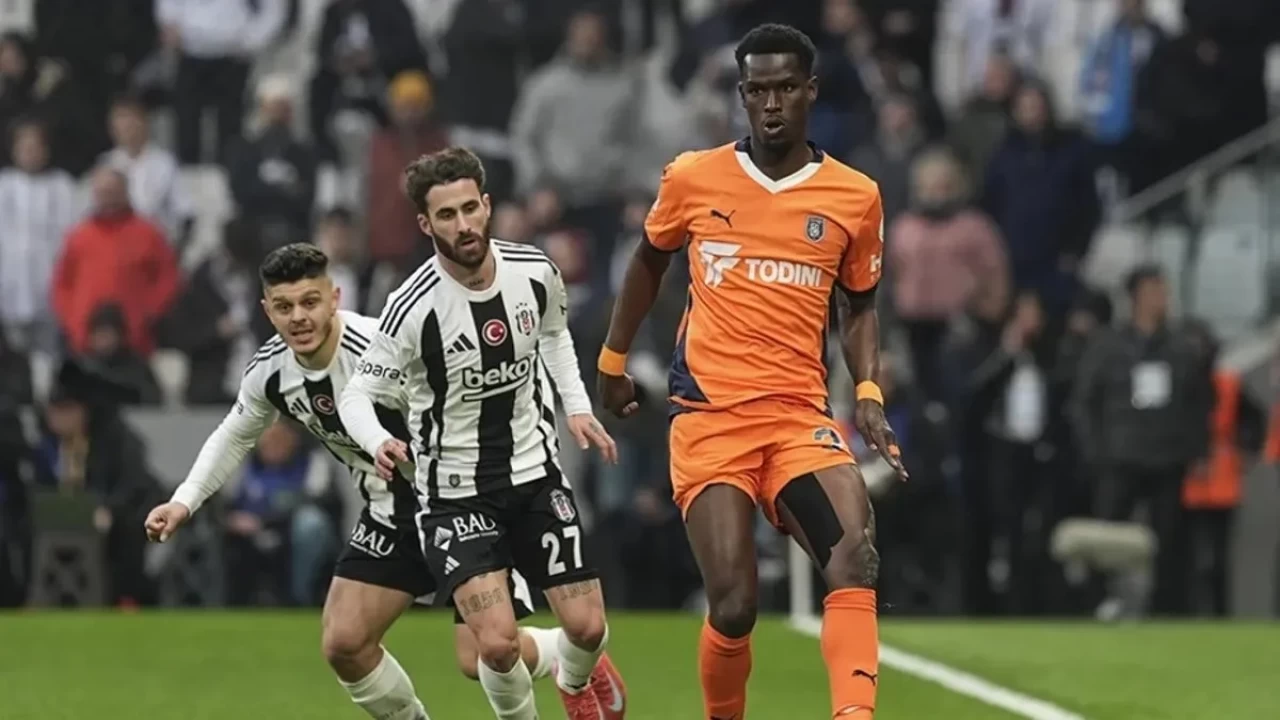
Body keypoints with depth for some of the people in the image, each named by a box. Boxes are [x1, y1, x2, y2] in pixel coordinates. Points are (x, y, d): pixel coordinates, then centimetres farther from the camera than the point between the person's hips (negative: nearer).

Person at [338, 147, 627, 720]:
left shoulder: (536, 272, -8)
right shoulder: (414, 308, -23)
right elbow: (358, 394, -15)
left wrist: (577, 406, 7)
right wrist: (379, 442, -35)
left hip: (535, 474, 4)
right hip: (455, 494, -4)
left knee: (586, 626, 3)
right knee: (498, 643, -18)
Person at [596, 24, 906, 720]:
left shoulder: (855, 197, 5)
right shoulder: (693, 178, 4)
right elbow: (649, 262, 22)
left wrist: (868, 392, 2)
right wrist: (612, 360, 26)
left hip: (800, 415, 1)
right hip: (708, 415, -1)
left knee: (855, 552, -26)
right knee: (733, 604, -10)